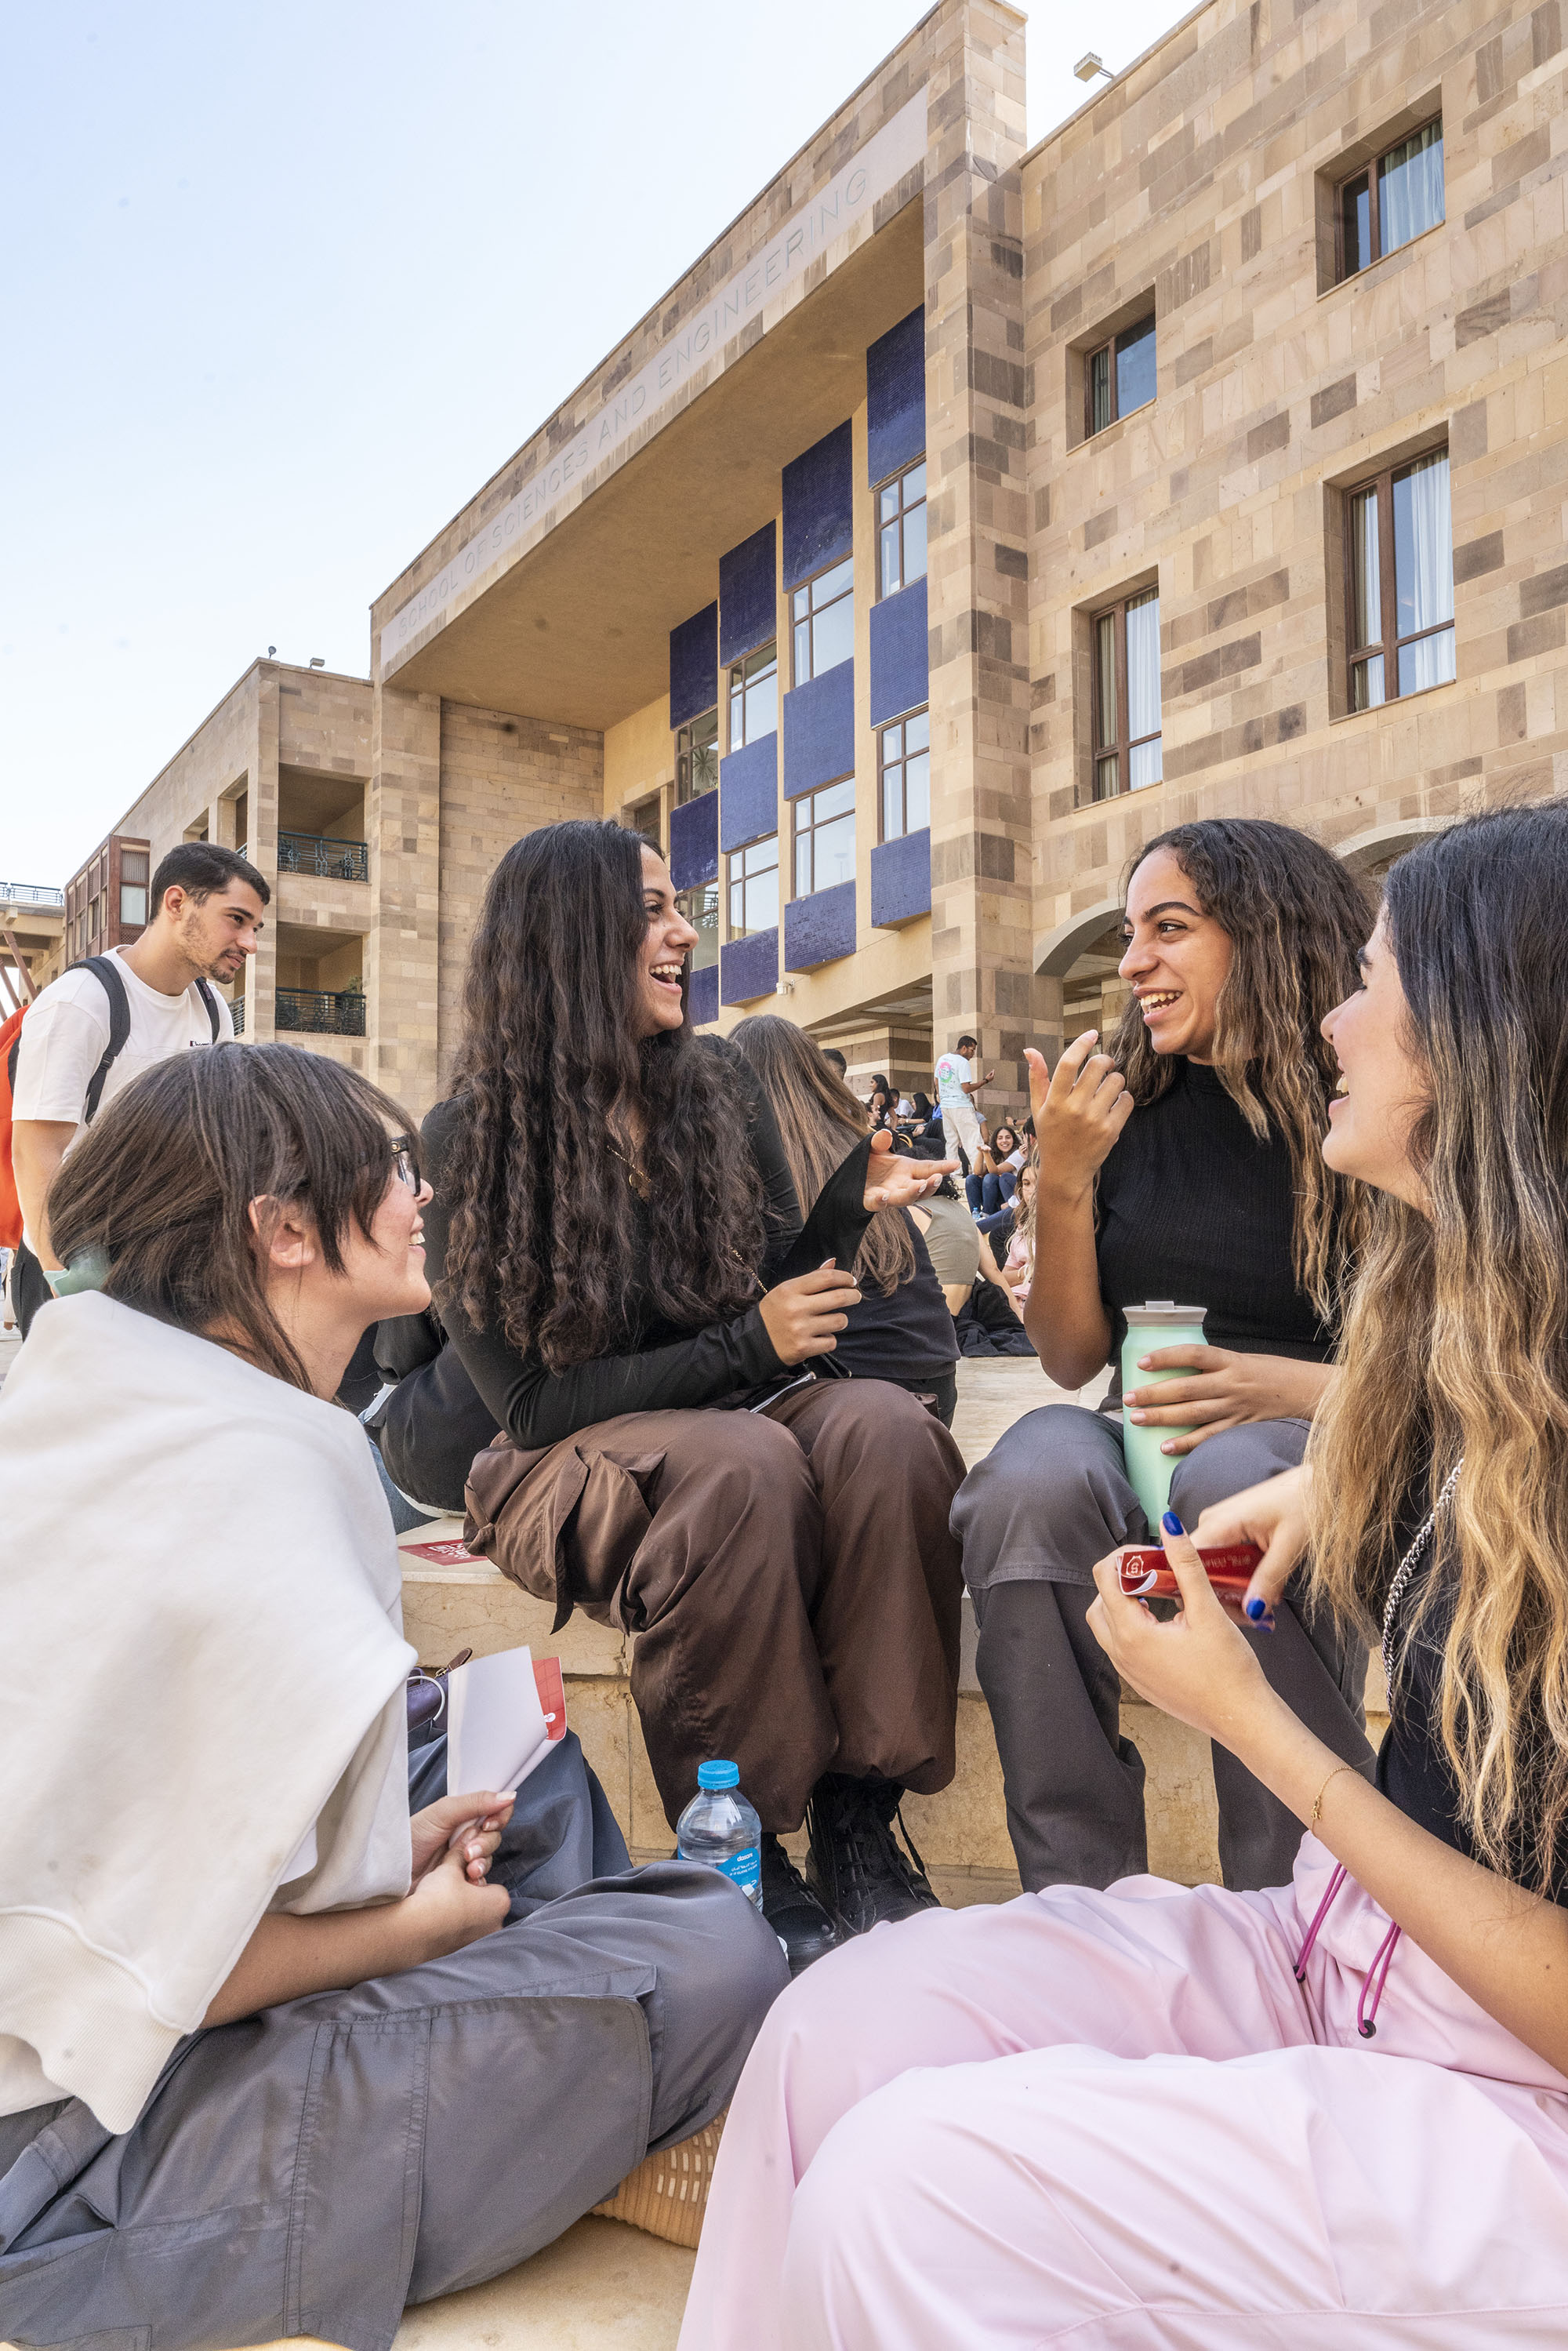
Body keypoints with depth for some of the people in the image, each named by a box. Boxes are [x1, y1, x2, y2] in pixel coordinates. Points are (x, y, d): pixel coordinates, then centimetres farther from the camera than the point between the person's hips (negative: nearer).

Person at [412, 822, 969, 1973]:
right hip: (580, 1465, -4)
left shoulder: (722, 1082, 6)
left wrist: (852, 1205, -10)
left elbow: (786, 1301, 10)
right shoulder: (468, 1141, -7)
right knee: (743, 1464, -35)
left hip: (753, 1411, 4)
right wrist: (744, 1345, -15)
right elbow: (534, 1402, -9)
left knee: (884, 1424, -29)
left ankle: (859, 1822, -21)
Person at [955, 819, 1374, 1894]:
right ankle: (1079, 1911, -20)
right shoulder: (1130, 1112, 7)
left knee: (1232, 1474, -36)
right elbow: (1074, 1359, 7)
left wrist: (1295, 1386, -20)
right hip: (1151, 1445, 3)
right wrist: (1062, 1184, -6)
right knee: (1035, 1472, -31)